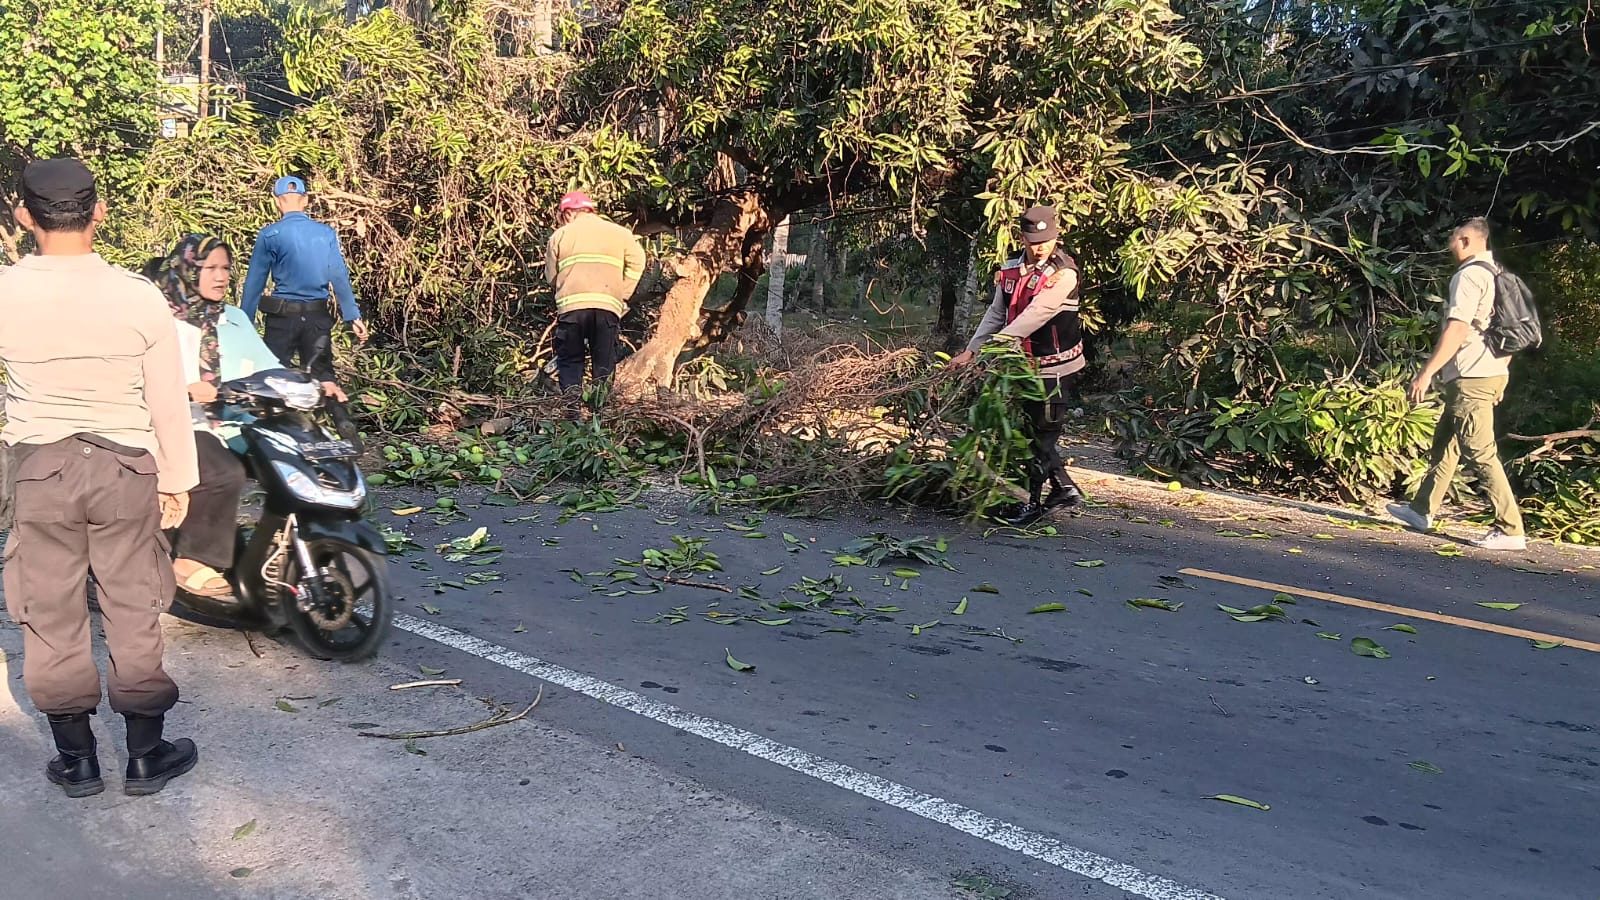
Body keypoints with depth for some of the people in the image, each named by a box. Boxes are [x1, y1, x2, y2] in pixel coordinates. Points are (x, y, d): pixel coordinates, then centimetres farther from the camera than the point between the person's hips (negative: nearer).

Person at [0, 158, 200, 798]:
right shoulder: (139, 297, -14)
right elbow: (169, 401, -7)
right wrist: (176, 479, 6)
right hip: (124, 467, -1)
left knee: (52, 618, 13)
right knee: (133, 613, 10)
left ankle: (77, 759, 23)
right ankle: (145, 755, 20)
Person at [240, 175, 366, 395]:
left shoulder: (269, 235, -6)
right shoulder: (326, 234, 0)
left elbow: (255, 282, -2)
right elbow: (340, 278, 2)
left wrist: (245, 321, 3)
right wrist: (353, 317, 7)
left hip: (282, 317, -2)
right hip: (318, 317, 2)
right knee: (322, 376, 9)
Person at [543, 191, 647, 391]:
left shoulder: (560, 235, 12)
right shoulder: (619, 233, 15)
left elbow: (551, 276, 13)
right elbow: (637, 263, 4)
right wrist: (621, 297, 8)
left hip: (570, 306, -1)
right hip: (608, 306, 1)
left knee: (570, 363, 8)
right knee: (605, 367, 7)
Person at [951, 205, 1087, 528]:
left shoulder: (1063, 272, -17)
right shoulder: (1011, 269, 4)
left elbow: (1036, 314, -27)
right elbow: (996, 314, 9)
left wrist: (995, 344, -33)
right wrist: (971, 350, 0)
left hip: (1054, 366, -7)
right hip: (1024, 364, 7)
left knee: (1042, 432, 0)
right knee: (1030, 429, 15)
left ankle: (1031, 502, 11)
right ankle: (1064, 486, 29)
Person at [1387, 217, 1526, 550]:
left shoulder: (1469, 275, -13)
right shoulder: (1496, 273, 17)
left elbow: (1457, 329, -22)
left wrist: (1427, 373, -22)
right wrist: (1502, 373, 26)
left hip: (1471, 377, -10)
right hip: (1493, 372, 10)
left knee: (1480, 454, -9)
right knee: (1445, 443, 18)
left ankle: (1510, 530, -9)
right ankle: (1422, 510, 26)